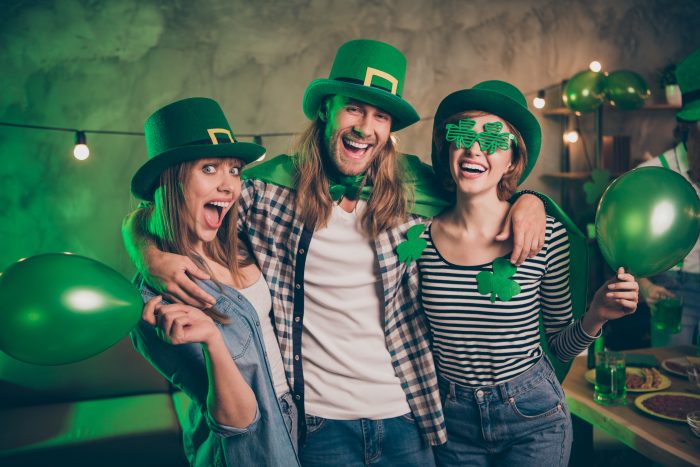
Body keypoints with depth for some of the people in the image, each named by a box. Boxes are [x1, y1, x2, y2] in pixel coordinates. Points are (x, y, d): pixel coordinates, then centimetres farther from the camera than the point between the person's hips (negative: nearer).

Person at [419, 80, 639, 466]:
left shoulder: (548, 235, -15)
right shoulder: (420, 235, -11)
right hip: (451, 418, 2)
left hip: (532, 420, -1)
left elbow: (561, 347, -4)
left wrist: (593, 319, -21)